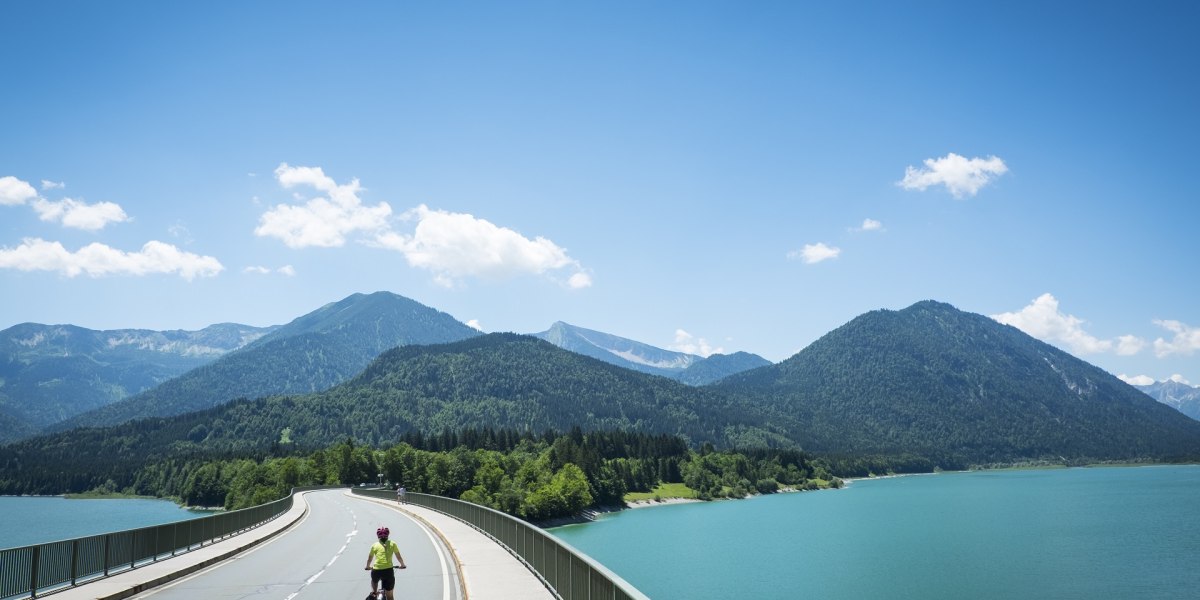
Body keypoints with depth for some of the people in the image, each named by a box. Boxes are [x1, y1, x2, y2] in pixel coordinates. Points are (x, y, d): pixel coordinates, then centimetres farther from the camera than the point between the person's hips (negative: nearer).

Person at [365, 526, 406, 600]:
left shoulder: (375, 545, 12)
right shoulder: (392, 544, 10)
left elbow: (369, 558, 23)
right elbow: (399, 557, 16)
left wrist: (368, 566, 43)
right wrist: (402, 565, 34)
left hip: (376, 570, 1)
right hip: (388, 570, -1)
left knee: (374, 581, 39)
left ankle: (373, 593, 23)